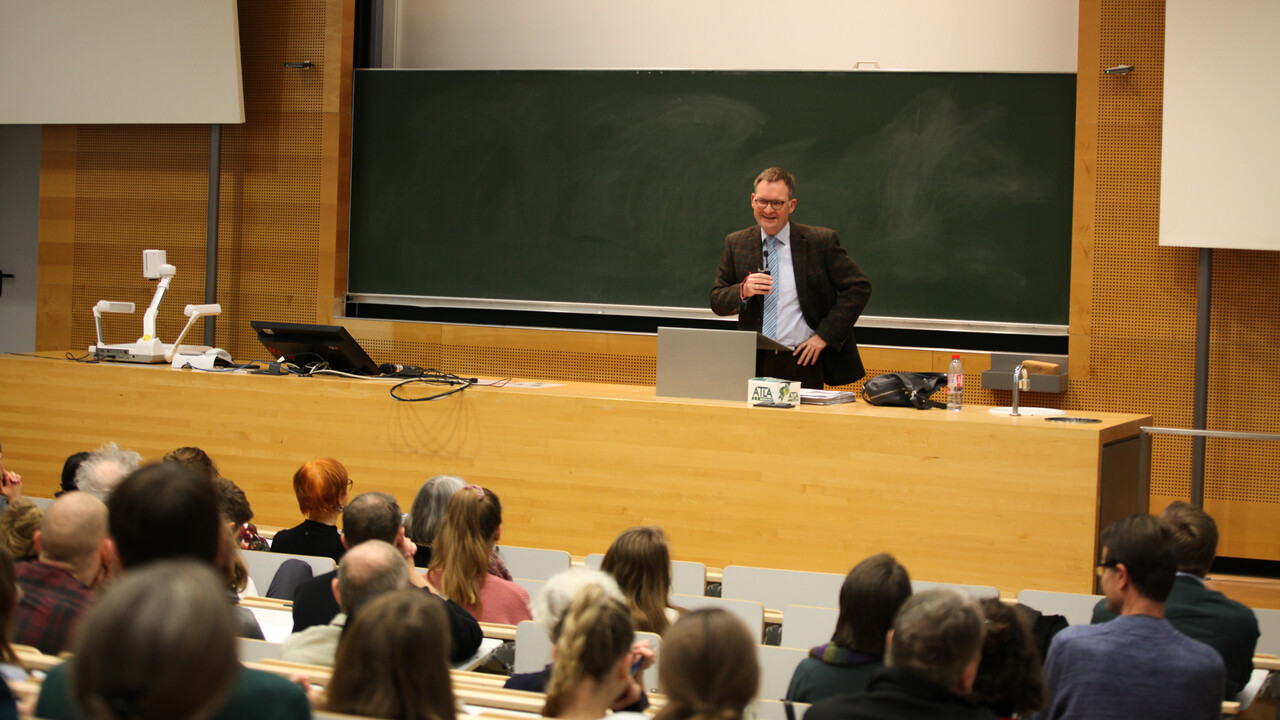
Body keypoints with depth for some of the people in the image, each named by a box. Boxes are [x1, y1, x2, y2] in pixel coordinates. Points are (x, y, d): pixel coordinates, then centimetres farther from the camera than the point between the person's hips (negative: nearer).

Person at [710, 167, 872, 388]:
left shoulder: (821, 241, 0)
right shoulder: (736, 244, 8)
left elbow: (859, 287, 0)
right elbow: (717, 302, 10)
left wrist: (824, 336, -7)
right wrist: (743, 290, -13)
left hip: (802, 363, -2)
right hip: (754, 363, 2)